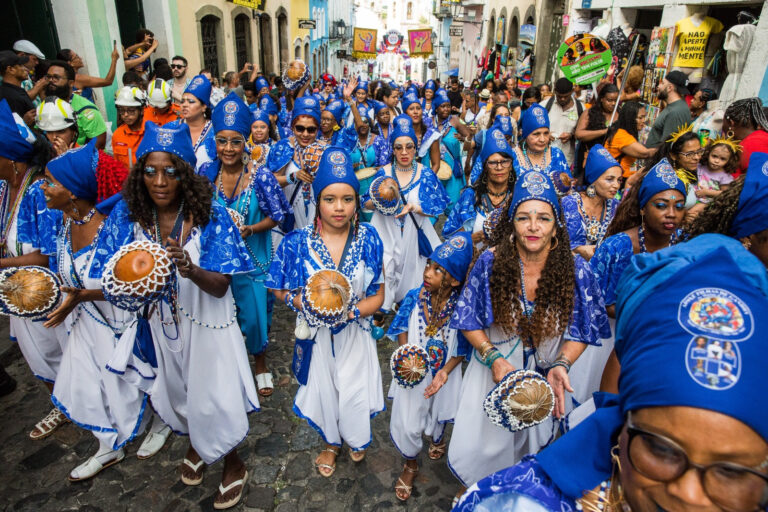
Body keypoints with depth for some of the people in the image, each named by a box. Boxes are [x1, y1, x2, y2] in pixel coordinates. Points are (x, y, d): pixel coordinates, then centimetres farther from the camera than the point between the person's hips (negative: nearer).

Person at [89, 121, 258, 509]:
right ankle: (195, 443, 58)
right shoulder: (127, 214, -11)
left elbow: (220, 288, -21)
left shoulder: (211, 215, -20)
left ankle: (233, 465, 40)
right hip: (158, 326, 4)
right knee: (175, 393, 25)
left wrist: (189, 269, -41)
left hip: (205, 326, -3)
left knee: (213, 397, 9)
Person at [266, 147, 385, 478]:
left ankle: (356, 439, 47)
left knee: (354, 393, 9)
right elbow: (281, 290, -4)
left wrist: (351, 311, -24)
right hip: (316, 334, 1)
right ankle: (331, 442, 51)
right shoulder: (297, 242, -12)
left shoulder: (368, 239, -10)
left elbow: (378, 295, -7)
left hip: (355, 332, 0)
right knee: (323, 391, 18)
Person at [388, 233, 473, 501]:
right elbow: (402, 330, -4)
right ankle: (410, 464, 39)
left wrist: (445, 371, -25)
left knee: (439, 416, 26)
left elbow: (462, 349, -13)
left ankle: (437, 438, 64)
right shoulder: (414, 297, -18)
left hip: (443, 373, 0)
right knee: (407, 424, 6)